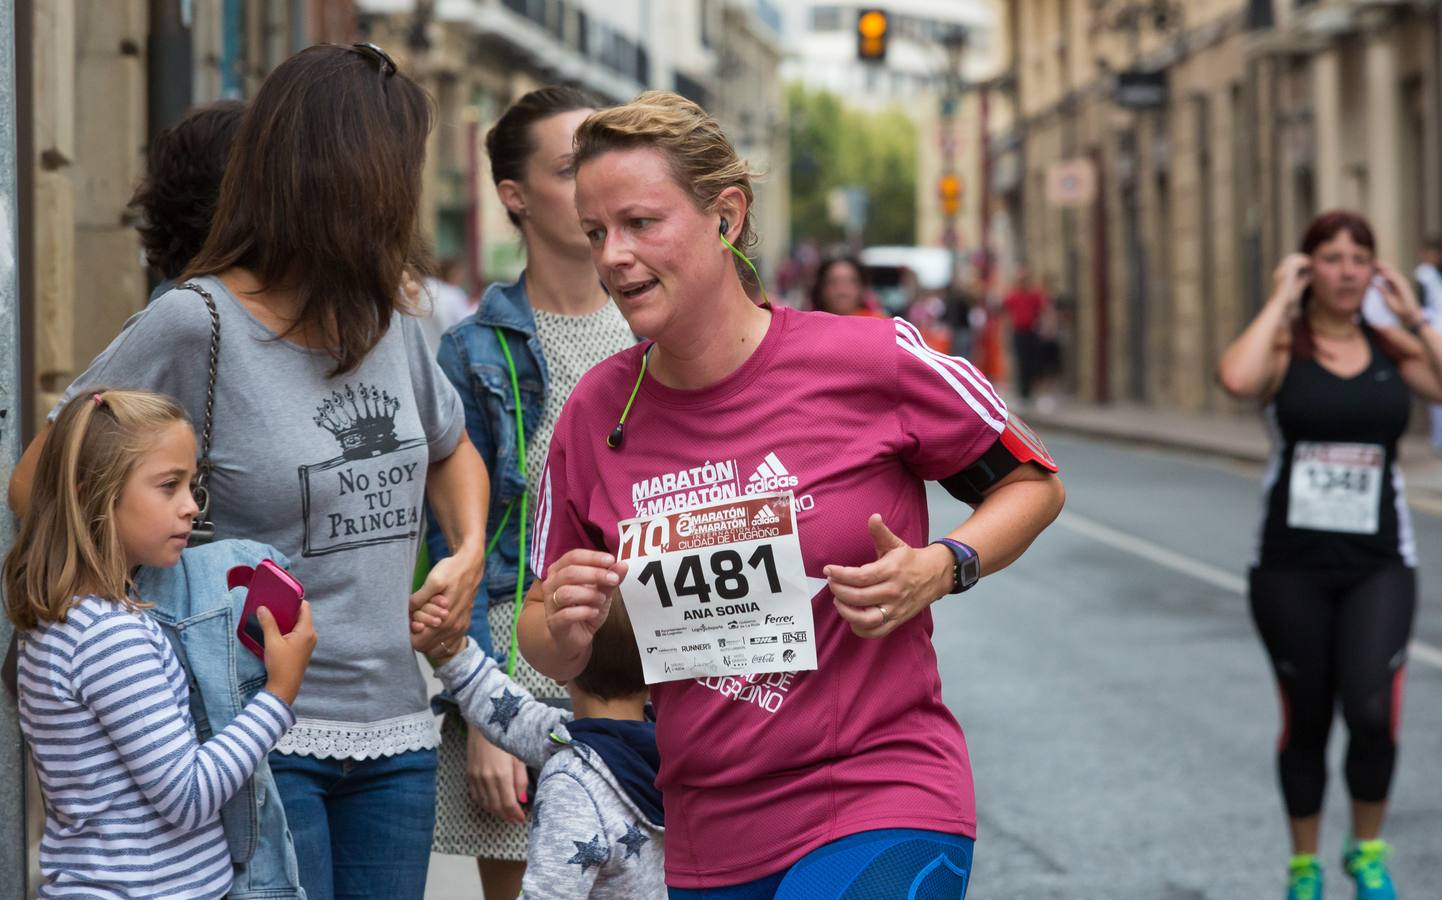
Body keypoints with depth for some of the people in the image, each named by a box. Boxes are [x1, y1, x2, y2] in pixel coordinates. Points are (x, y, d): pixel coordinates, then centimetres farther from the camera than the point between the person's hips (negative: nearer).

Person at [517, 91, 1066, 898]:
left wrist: (941, 570, -12)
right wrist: (566, 630, -10)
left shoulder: (870, 361, -9)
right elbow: (545, 639, 13)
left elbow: (1033, 483, 5)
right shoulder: (595, 415, 2)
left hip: (879, 809, -5)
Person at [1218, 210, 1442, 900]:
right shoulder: (1283, 348, -2)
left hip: (1379, 563, 1)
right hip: (1291, 564, -1)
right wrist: (1280, 300, -14)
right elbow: (1237, 379, -25)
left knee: (1372, 711, -17)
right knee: (1305, 718, 9)